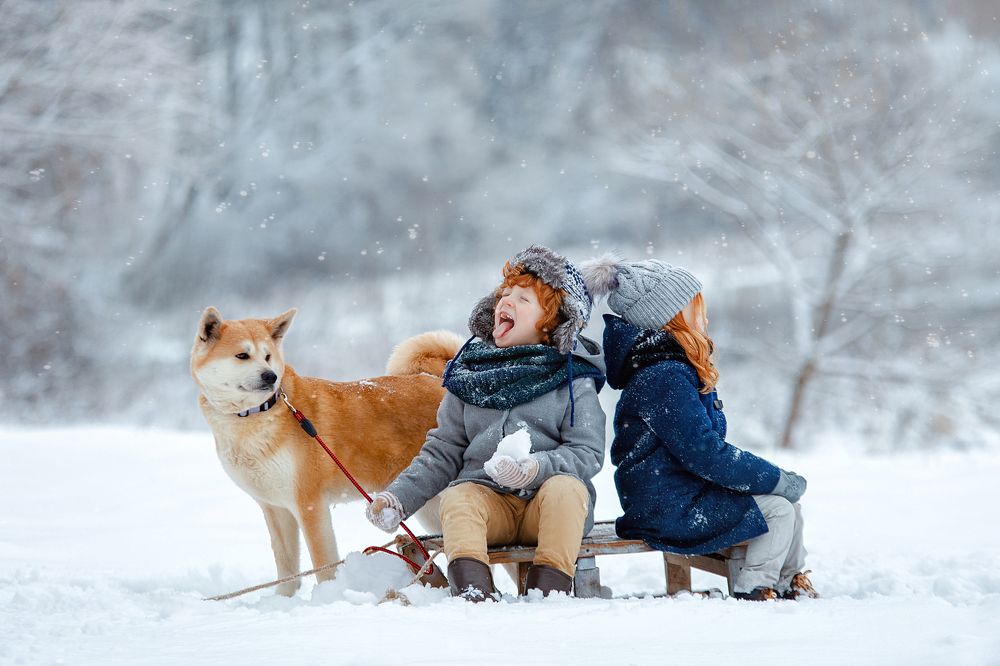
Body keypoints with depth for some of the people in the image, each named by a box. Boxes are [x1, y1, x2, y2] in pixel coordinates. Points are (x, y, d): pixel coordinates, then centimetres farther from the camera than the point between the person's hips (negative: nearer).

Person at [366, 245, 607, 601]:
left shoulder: (573, 381, 5)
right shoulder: (469, 376, 15)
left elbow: (588, 452, -4)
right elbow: (442, 453, 16)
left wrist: (538, 467, -23)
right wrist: (398, 497, 1)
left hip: (549, 505, -2)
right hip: (486, 496, 2)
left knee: (565, 489, -33)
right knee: (457, 497, -28)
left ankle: (548, 588, -39)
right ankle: (472, 588, -45)